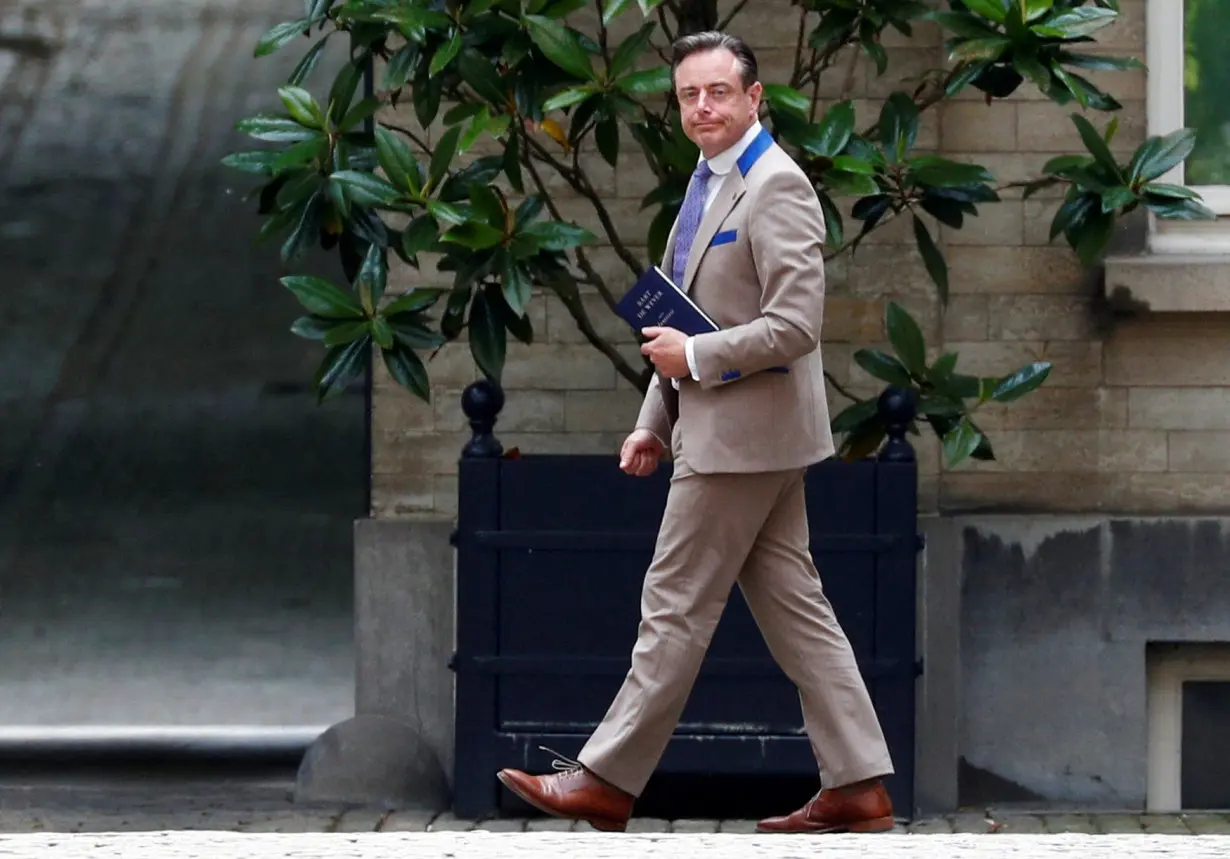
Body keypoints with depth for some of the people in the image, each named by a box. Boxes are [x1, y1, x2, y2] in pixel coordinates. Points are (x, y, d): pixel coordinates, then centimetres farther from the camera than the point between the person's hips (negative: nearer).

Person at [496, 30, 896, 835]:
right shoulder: (709, 182, 15)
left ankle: (608, 781, 3)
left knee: (677, 606, -3)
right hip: (718, 428, 10)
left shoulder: (777, 188, -16)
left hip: (744, 432, -10)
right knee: (792, 607, 8)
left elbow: (795, 326, -23)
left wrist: (693, 357, -16)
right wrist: (654, 421, 18)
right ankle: (858, 785, 9)